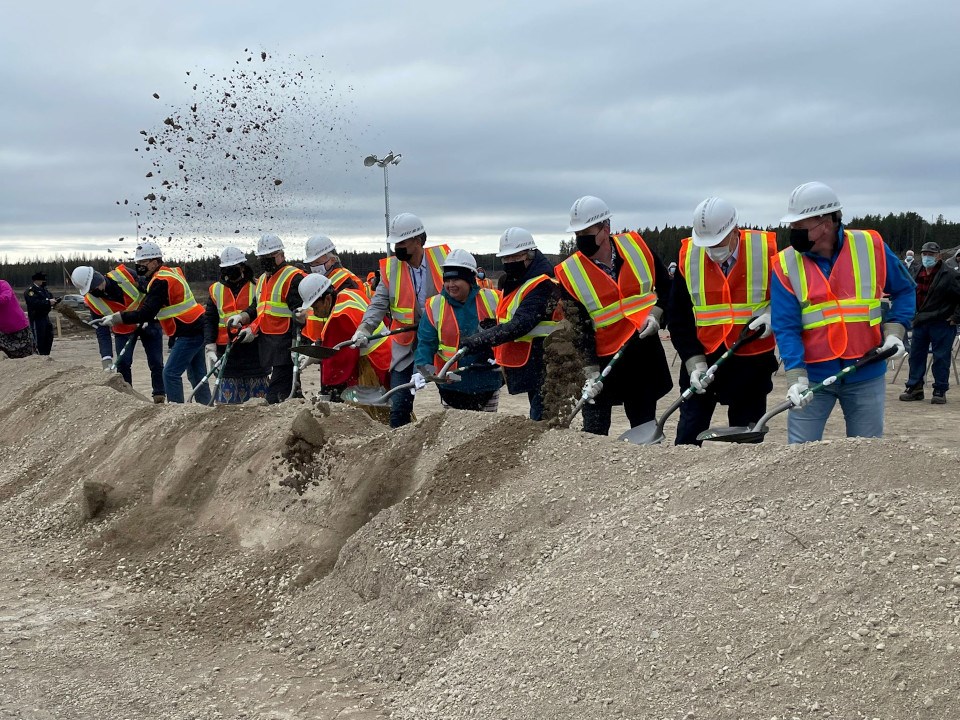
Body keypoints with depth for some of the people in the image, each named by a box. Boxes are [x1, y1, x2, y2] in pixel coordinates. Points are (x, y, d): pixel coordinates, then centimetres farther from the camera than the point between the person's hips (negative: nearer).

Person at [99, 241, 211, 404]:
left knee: (171, 373, -9)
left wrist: (116, 318, -18)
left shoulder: (161, 281, -16)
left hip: (189, 332, -10)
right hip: (197, 329, 10)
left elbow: (146, 313, -22)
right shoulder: (172, 273, 13)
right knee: (196, 375, 16)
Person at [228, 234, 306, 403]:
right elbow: (257, 308, 27)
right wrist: (241, 317, 6)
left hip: (285, 344, -9)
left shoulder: (293, 277, -8)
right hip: (267, 342, 9)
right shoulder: (263, 279, 21)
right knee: (290, 390, 14)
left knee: (275, 395, -14)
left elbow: (298, 313, -16)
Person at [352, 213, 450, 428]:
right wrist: (365, 329, -24)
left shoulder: (442, 258, -5)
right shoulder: (390, 268, -2)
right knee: (399, 406, 0)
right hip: (406, 346, 1)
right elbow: (379, 303, -9)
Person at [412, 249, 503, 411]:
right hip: (451, 385, 0)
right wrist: (422, 369, -24)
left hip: (488, 382, 0)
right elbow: (425, 342, -9)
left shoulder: (492, 300, -5)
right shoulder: (435, 306, -5)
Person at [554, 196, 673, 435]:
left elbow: (665, 285, 11)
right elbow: (578, 329, -11)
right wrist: (591, 373, -16)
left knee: (645, 427, 11)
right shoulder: (569, 273, -10)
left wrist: (655, 314, -6)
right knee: (594, 433, -4)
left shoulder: (636, 246, -4)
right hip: (603, 359, -2)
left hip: (645, 352, 2)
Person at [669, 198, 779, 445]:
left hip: (752, 361, -1)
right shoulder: (687, 257, -5)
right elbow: (679, 320, 0)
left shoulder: (765, 250, -9)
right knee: (688, 435, 2)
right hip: (701, 361, 1)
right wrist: (694, 363, -8)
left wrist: (772, 316, -14)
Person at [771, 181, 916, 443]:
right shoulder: (786, 264, -6)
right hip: (813, 377, 0)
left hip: (866, 374, 1)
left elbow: (903, 291, 10)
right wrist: (796, 377, -21)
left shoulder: (871, 246, -4)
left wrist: (894, 331, -5)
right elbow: (786, 327, -10)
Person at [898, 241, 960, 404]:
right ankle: (915, 388, 17)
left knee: (941, 358, 0)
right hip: (920, 323, 6)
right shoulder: (916, 274, 9)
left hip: (942, 323, -6)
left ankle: (940, 391, 8)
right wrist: (912, 314, 18)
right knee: (916, 355, 9)